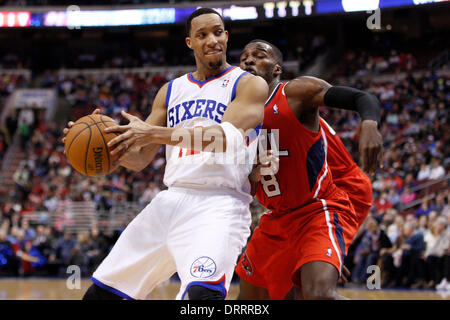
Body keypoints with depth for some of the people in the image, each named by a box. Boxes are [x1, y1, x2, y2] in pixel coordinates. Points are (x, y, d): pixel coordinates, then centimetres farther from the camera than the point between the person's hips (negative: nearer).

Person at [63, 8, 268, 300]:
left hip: (218, 207, -6)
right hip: (170, 200, 6)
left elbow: (227, 138, -17)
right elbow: (139, 159, 18)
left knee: (203, 293, -36)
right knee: (99, 292, 9)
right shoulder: (172, 91, 18)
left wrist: (153, 133, -23)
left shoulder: (250, 84, 1)